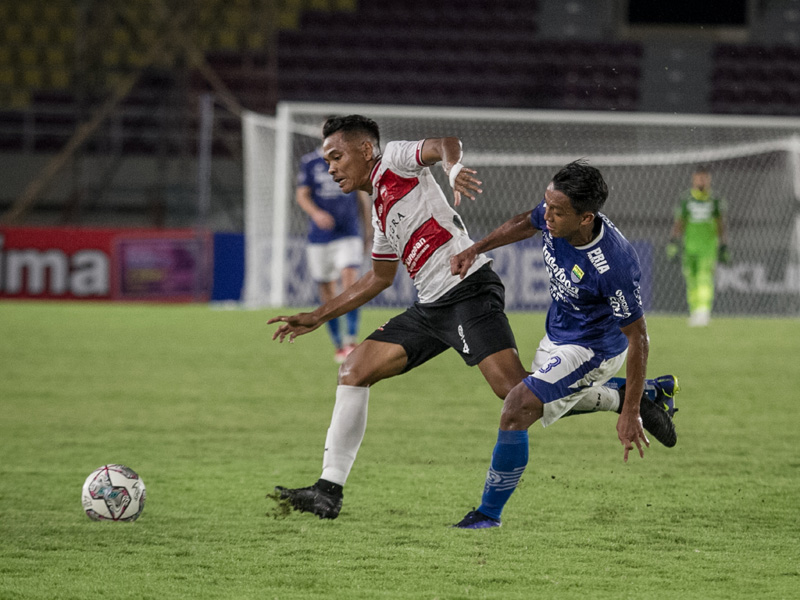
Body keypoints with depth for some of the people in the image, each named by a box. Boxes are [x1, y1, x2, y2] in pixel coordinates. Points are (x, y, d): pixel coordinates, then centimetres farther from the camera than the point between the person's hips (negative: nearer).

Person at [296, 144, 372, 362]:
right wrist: (316, 213, -24)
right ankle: (338, 346, 16)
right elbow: (302, 195, -2)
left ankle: (351, 340, -21)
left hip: (349, 236, -1)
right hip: (320, 239, 1)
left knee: (350, 281, -20)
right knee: (327, 292, 4)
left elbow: (362, 196, 14)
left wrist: (367, 232, 15)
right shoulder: (309, 162, 3)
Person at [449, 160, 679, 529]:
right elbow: (525, 223, 6)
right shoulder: (554, 219, -21)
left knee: (517, 410, -20)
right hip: (557, 334, 9)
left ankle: (490, 512, -5)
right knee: (552, 402, 34)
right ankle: (653, 394, 43)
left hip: (592, 349, -9)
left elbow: (637, 337, -28)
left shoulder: (613, 265, -39)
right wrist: (475, 249, -5)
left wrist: (630, 414, -28)